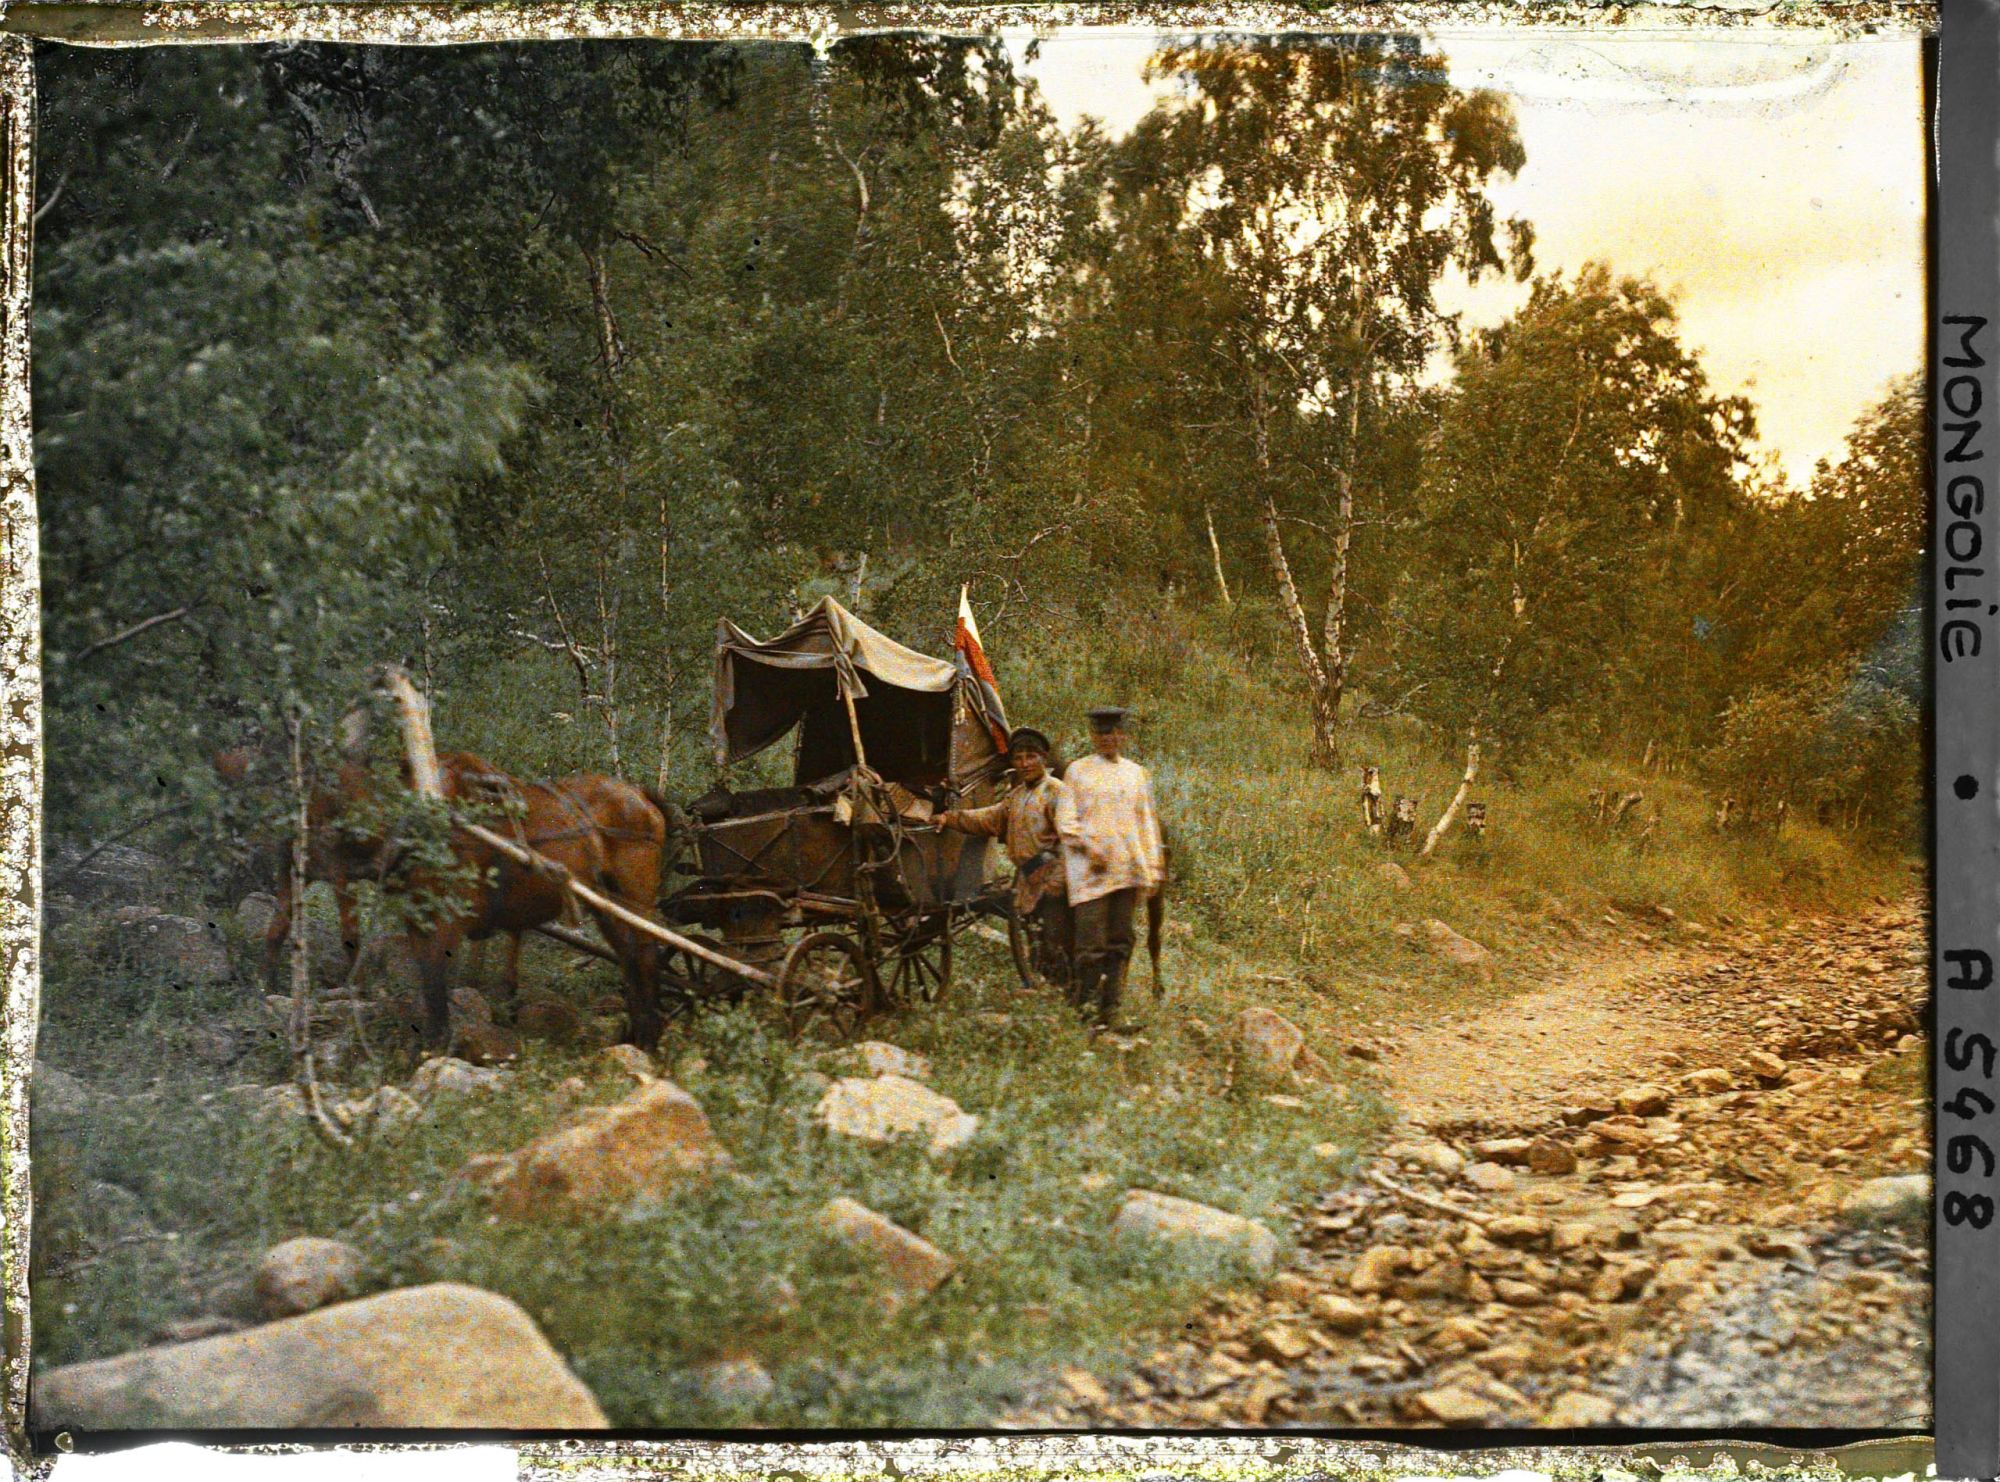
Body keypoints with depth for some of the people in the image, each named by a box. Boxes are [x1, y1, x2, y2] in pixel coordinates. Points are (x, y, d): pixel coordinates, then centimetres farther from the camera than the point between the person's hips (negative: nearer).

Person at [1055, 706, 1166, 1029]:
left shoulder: (1137, 774, 15)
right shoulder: (1078, 771, 5)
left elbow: (1148, 822, 17)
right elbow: (1065, 820, 1)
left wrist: (1153, 869, 11)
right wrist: (1088, 846, -14)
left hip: (1128, 869, 3)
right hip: (1090, 870, -3)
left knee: (1120, 941, 3)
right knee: (1092, 939, -11)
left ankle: (1110, 1010, 8)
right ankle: (1087, 1004, -3)